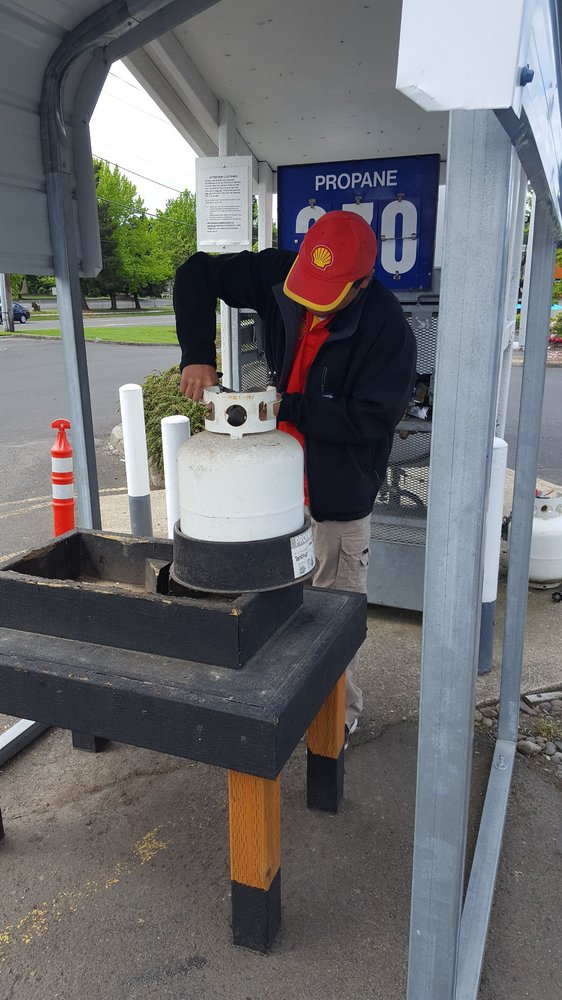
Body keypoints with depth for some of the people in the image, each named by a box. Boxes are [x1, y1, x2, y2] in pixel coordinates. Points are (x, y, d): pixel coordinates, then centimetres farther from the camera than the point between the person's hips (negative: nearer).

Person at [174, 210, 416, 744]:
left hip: (339, 494, -5)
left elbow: (373, 417, -22)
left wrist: (287, 409, -25)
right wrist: (198, 354, -17)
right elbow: (196, 274, -3)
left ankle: (340, 712, 30)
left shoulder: (388, 328, -21)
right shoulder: (279, 275, -8)